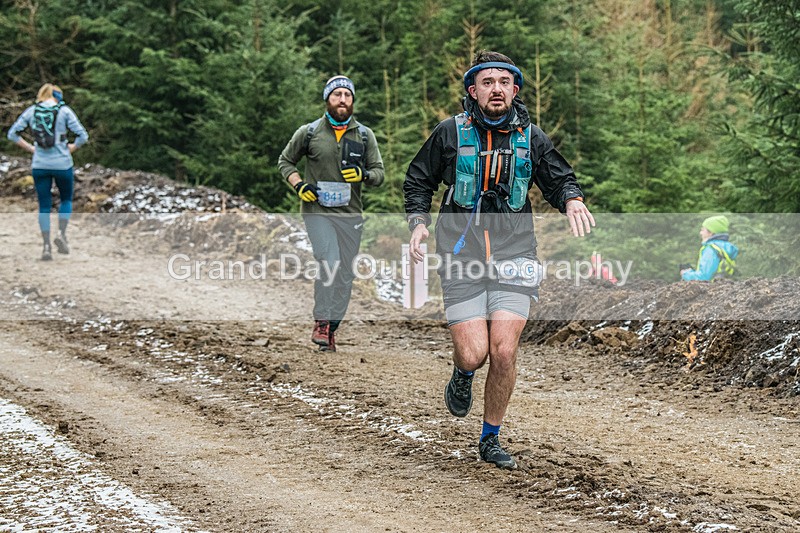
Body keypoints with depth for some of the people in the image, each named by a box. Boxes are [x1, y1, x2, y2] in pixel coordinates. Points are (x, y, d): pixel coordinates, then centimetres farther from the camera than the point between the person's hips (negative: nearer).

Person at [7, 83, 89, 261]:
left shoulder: (31, 111, 3)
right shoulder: (64, 111, -4)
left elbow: (12, 134, 2)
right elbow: (83, 136, -10)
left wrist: (30, 148, 7)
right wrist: (71, 147, 6)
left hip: (39, 165, 2)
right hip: (62, 164, -2)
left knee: (44, 206, 9)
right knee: (66, 200, 19)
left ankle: (46, 246, 2)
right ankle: (61, 234, 1)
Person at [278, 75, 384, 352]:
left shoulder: (364, 135, 6)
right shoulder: (309, 132, 1)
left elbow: (379, 173, 7)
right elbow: (285, 161, 13)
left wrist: (364, 174, -16)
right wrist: (299, 185, -4)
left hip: (350, 215, 3)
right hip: (317, 212, -3)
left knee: (345, 275, 5)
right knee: (330, 263, -22)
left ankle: (331, 329, 19)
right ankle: (321, 321, -8)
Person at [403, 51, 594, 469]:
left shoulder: (531, 138, 7)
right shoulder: (450, 133, 2)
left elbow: (559, 179, 18)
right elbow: (418, 181, 13)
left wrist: (572, 200, -5)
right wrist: (418, 221, -4)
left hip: (512, 253, 1)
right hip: (461, 254, -1)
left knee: (504, 352, -8)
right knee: (474, 353, -9)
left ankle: (491, 440, 12)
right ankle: (462, 375, 31)